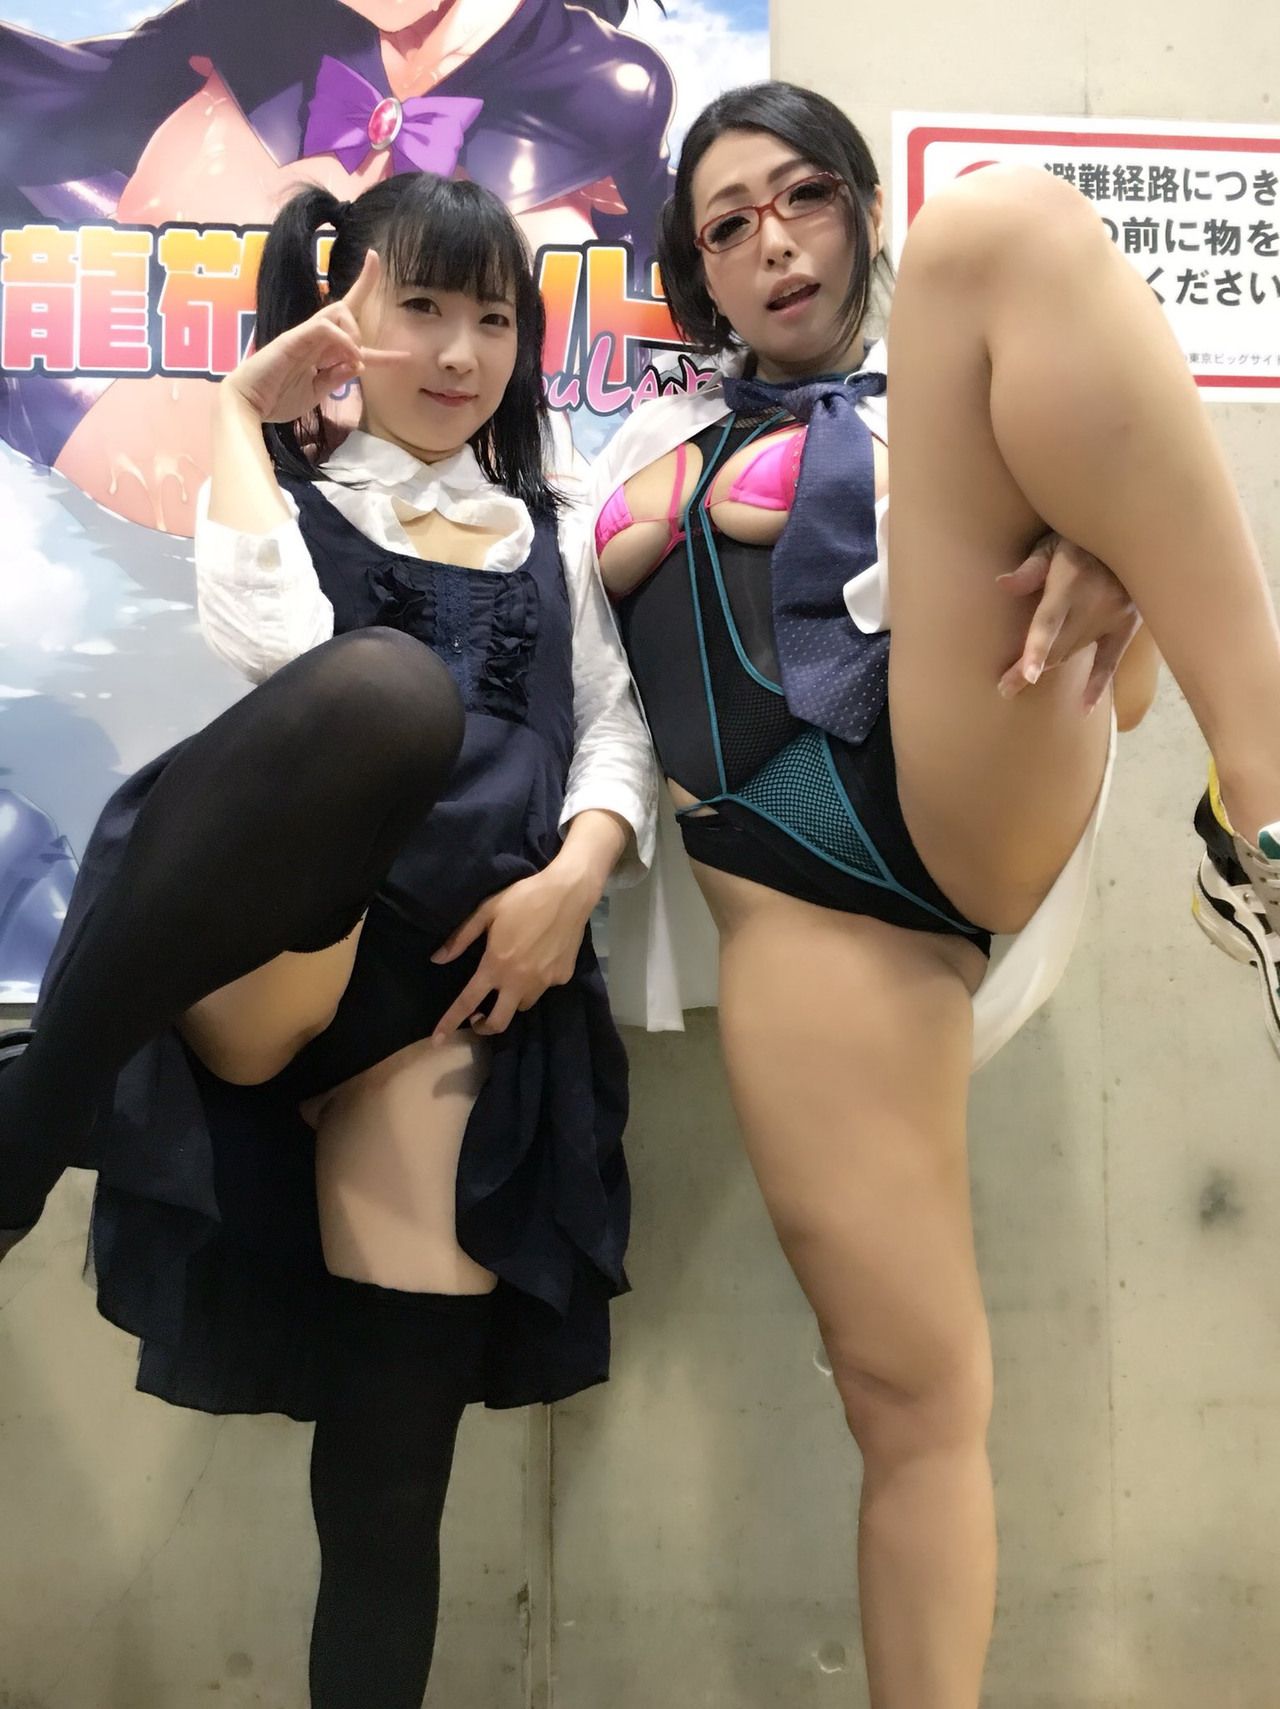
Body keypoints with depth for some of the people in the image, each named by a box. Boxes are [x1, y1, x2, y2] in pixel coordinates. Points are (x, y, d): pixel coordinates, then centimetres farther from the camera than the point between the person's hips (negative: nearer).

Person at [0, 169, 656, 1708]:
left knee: (396, 1462, -4)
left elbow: (613, 726, 13)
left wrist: (575, 874, -7)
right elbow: (273, 640, -7)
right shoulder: (285, 496, 17)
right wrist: (242, 413, 6)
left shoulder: (552, 534, 25)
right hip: (259, 963, -2)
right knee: (390, 689, -36)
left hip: (455, 973, 3)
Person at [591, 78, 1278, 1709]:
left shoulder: (958, 397, 22)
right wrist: (689, 516, 7)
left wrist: (1106, 574, -12)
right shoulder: (668, 438, 30)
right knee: (909, 1387, -11)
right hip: (789, 877, 1)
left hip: (974, 775, -1)